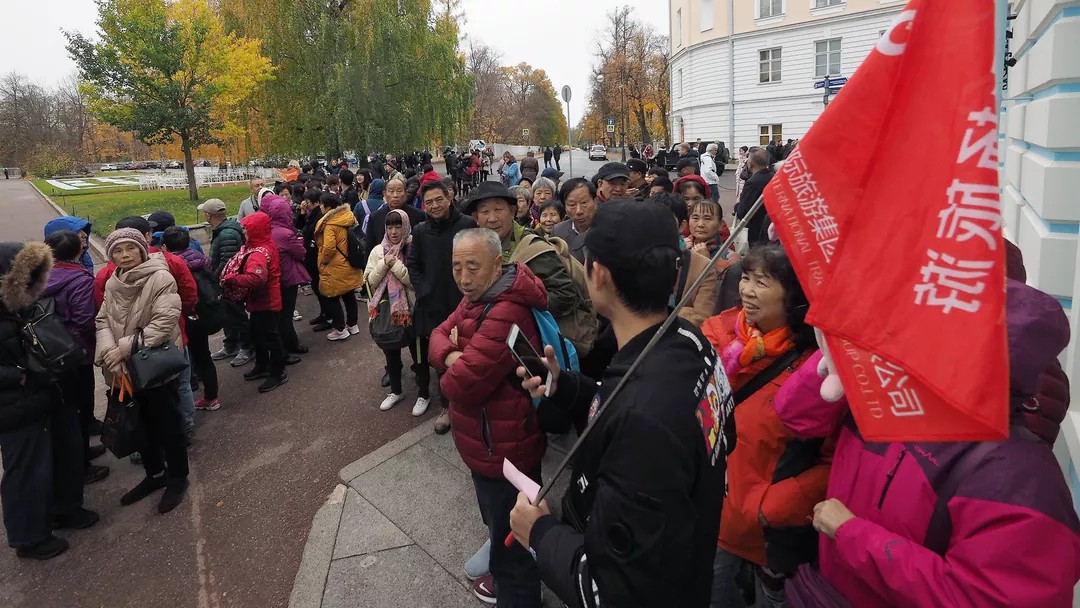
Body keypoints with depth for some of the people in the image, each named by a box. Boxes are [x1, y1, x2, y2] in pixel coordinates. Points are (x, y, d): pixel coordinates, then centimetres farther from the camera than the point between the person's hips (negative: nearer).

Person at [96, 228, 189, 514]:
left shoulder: (160, 277, -15)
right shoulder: (112, 283, 6)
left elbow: (165, 321, -21)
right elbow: (103, 319, 3)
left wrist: (125, 347, -20)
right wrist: (109, 350, -16)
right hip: (128, 368, 6)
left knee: (167, 423, 7)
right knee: (141, 423, 18)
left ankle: (177, 477, 24)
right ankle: (154, 474, 36)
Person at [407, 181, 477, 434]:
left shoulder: (468, 225, -7)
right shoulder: (420, 231, 6)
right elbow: (412, 264, 13)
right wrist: (422, 290, 1)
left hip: (464, 304, -3)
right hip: (433, 306, 4)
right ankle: (447, 406, 29)